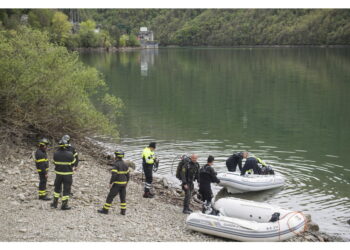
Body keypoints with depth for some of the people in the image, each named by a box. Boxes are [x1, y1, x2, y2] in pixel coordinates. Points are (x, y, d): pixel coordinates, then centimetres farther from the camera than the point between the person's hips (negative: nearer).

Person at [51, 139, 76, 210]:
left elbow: (55, 163, 5)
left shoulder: (56, 154, -7)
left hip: (58, 173, 3)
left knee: (57, 188, 20)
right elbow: (73, 164, -3)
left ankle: (55, 203, 26)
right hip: (67, 174, -3)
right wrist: (72, 168, 18)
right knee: (66, 190, 5)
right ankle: (64, 205, 8)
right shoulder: (70, 154, -16)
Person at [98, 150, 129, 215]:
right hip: (123, 184, 7)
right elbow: (127, 175, 11)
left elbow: (114, 175, -23)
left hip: (117, 184, -6)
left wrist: (110, 183, -16)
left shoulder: (116, 164, -16)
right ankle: (123, 211, 12)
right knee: (123, 197, 13)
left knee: (110, 196, 2)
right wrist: (126, 183, 20)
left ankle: (105, 210, 6)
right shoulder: (125, 165, 7)